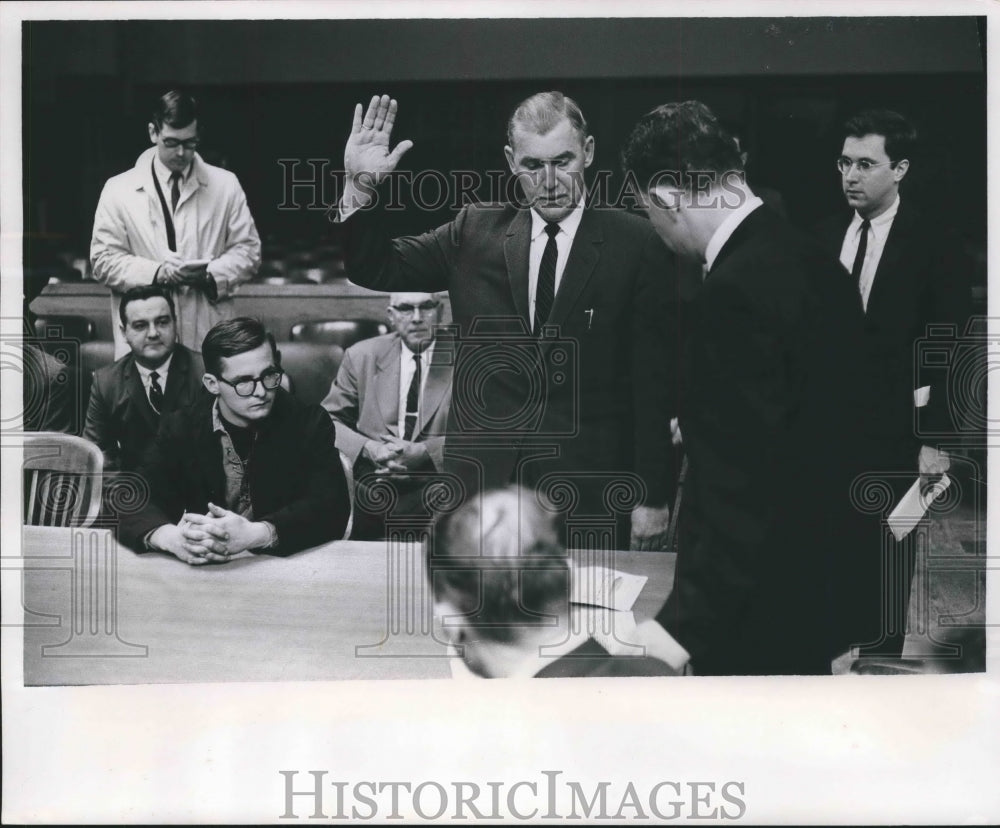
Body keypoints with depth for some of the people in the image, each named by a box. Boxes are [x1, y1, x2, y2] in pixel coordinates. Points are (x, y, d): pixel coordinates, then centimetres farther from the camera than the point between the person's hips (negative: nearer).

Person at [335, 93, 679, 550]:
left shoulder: (637, 245, -3)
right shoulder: (476, 230, 7)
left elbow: (657, 382, -3)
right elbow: (376, 268, 8)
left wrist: (653, 498, -4)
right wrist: (361, 187, -9)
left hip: (588, 493, -2)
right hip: (482, 480, 2)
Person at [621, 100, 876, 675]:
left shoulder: (735, 294, -24)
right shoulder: (809, 258, 5)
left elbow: (742, 485, -27)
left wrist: (684, 626, -27)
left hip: (763, 605, -9)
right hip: (824, 577, 9)